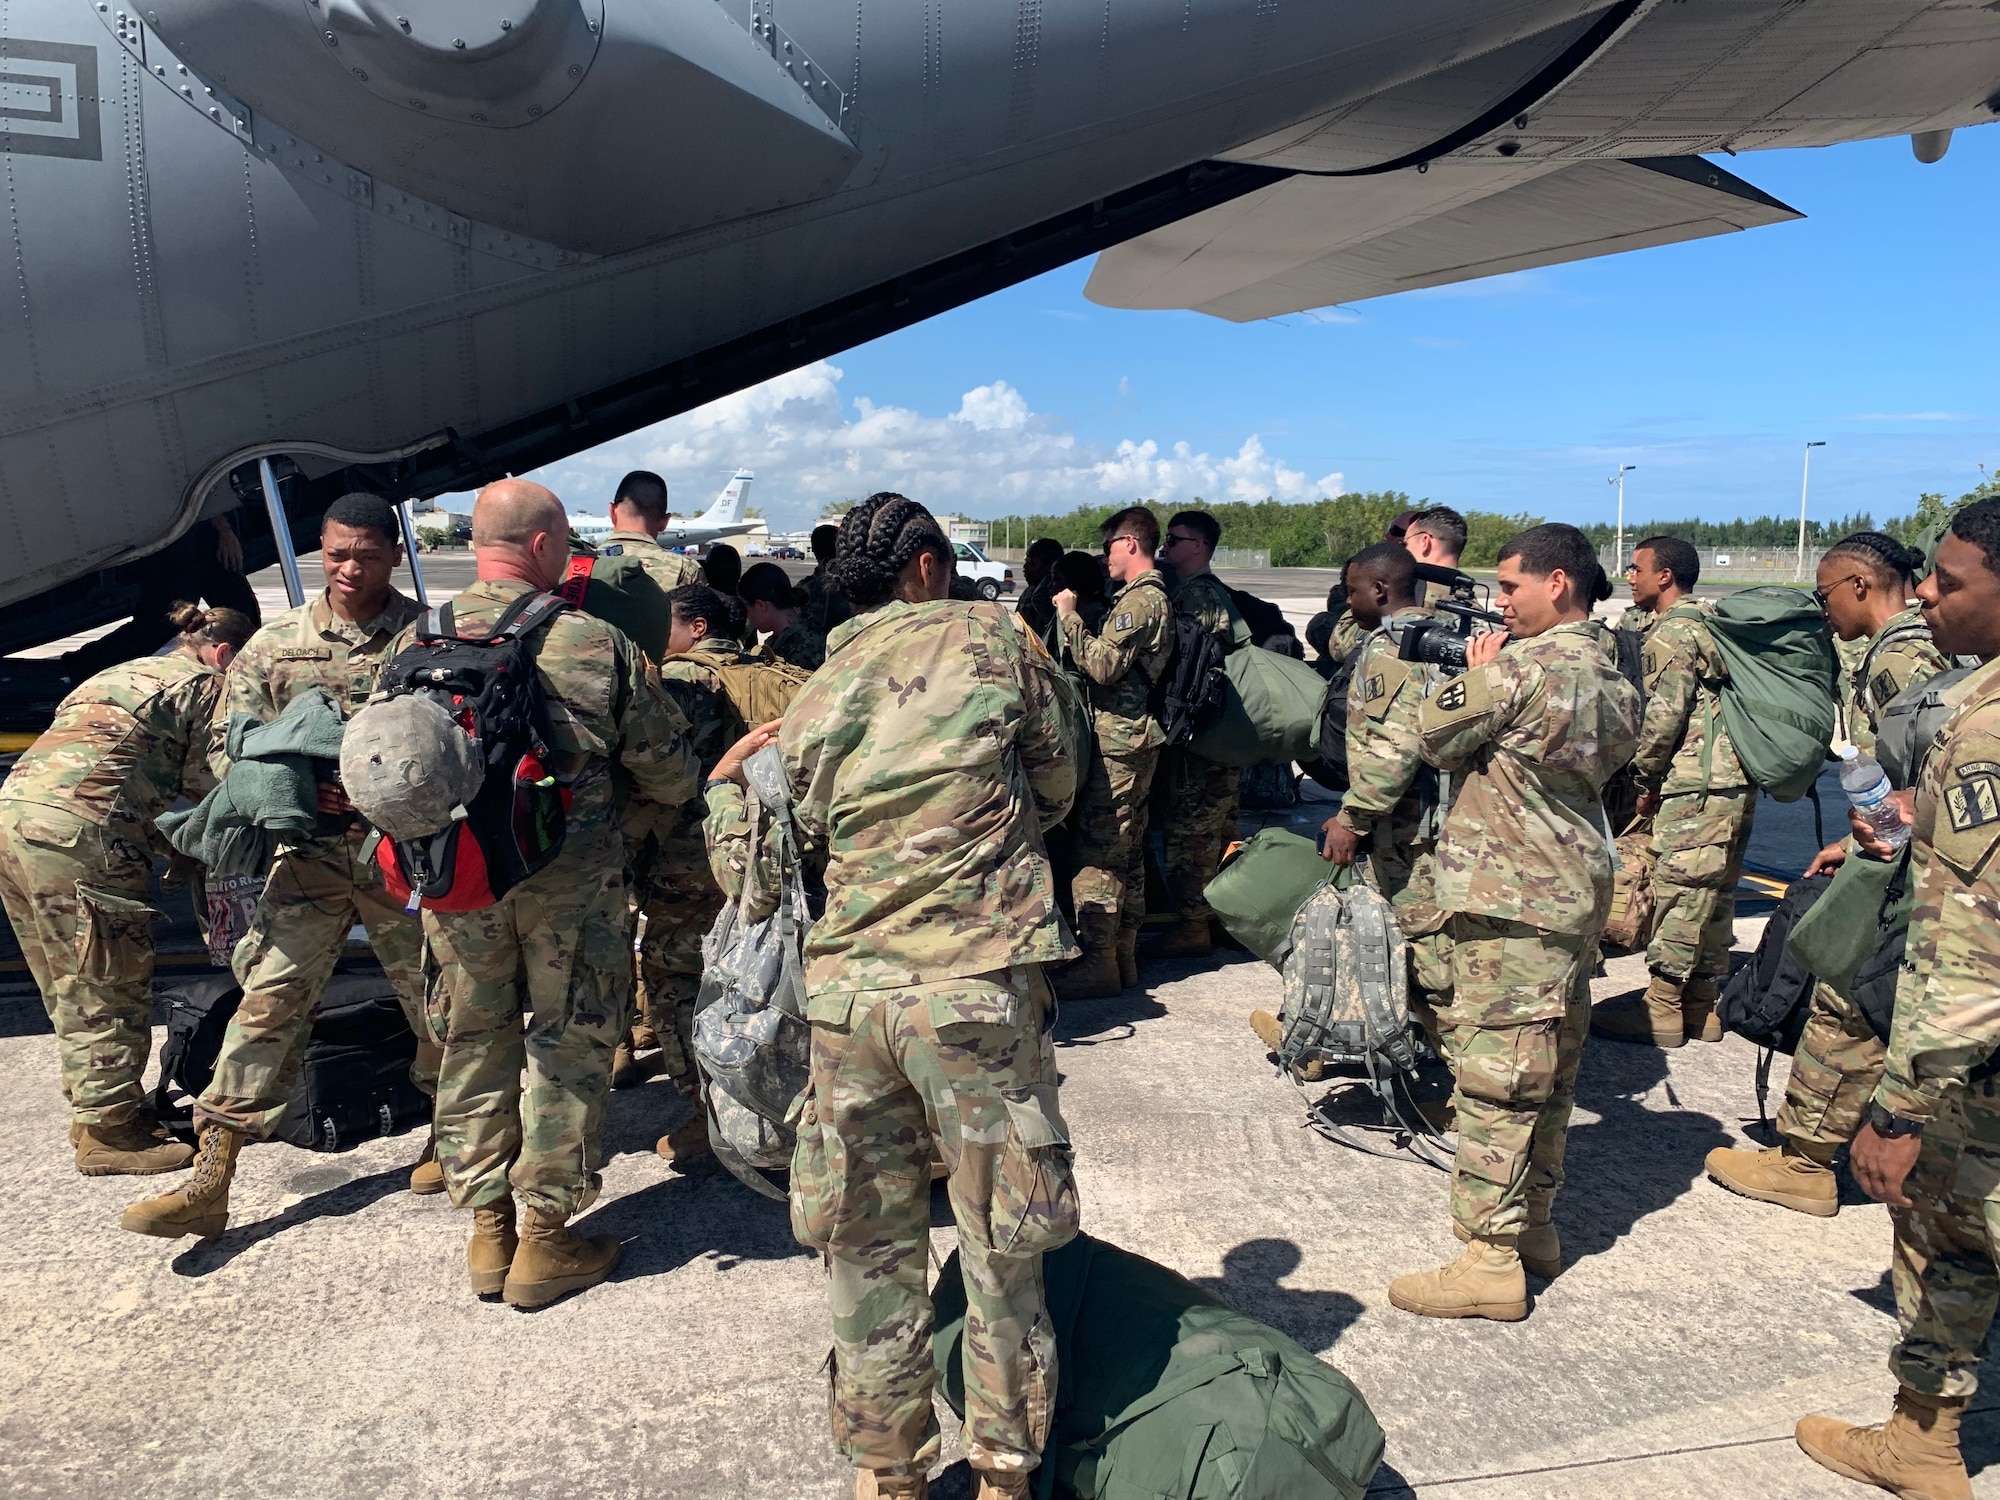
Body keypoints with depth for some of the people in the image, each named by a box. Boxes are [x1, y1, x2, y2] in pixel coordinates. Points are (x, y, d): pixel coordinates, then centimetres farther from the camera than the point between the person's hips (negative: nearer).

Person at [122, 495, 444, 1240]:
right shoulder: (276, 643, 7)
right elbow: (227, 743, 8)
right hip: (311, 851, 2)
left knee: (435, 995, 10)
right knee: (270, 996, -4)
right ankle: (209, 1178, 1)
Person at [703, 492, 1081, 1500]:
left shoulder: (814, 698, 10)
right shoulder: (994, 639, 3)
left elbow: (753, 875, 12)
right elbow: (1060, 786, 12)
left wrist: (725, 784, 28)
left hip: (845, 990, 4)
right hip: (976, 986, -3)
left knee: (868, 1247, 16)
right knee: (1001, 1247, 11)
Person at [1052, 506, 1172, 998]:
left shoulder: (1140, 599, -13)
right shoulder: (1154, 596, 19)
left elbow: (1104, 665, -22)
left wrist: (1069, 615, -14)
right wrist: (1080, 615, 7)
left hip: (1117, 740, -11)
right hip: (1134, 737, 11)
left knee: (1096, 852, -9)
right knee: (1127, 853, 13)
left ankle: (1096, 962, -6)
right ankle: (1123, 954, 20)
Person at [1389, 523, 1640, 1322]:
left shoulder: (1523, 666, -17)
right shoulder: (1615, 680, 11)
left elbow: (1435, 737, -9)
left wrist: (1475, 673, 8)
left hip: (1510, 900, -9)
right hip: (1577, 893, 9)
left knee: (1494, 1074, -4)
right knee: (1548, 1069, 17)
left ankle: (1491, 1260, 2)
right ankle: (1535, 1224, 29)